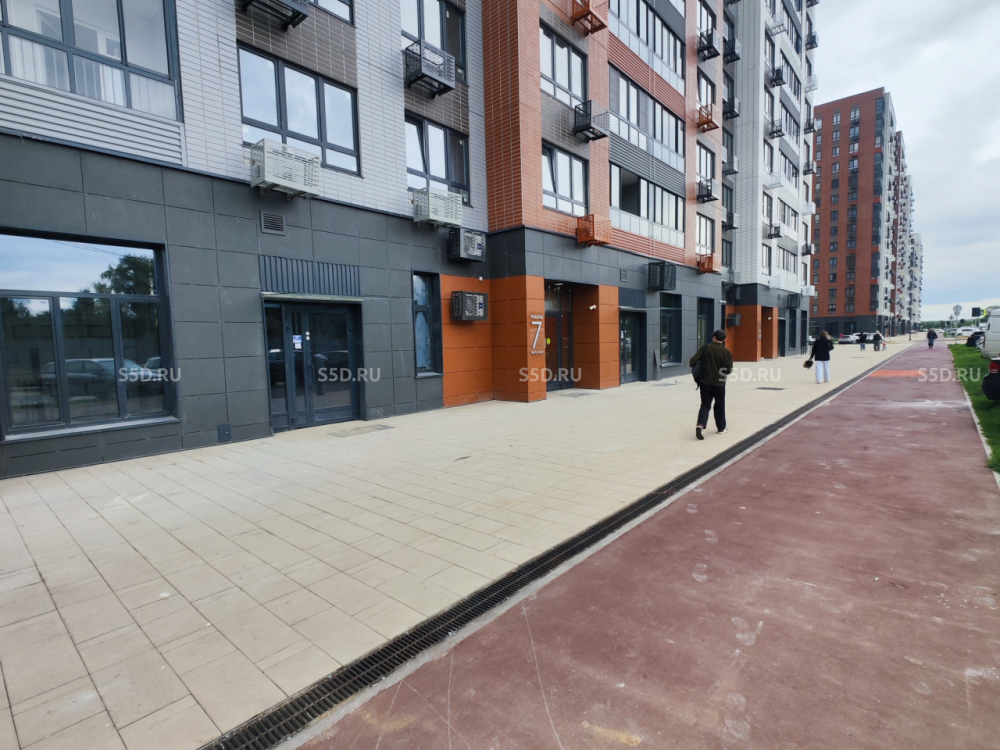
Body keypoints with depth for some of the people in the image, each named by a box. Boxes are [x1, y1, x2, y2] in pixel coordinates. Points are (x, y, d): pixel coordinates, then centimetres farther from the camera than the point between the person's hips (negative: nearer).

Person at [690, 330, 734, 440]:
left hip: (705, 382, 1)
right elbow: (729, 370, -4)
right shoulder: (727, 352, -7)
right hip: (719, 383, 0)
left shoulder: (705, 348, -6)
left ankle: (700, 425, -15)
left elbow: (693, 361, -10)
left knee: (705, 405, 7)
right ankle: (721, 427, 30)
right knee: (719, 405, 17)